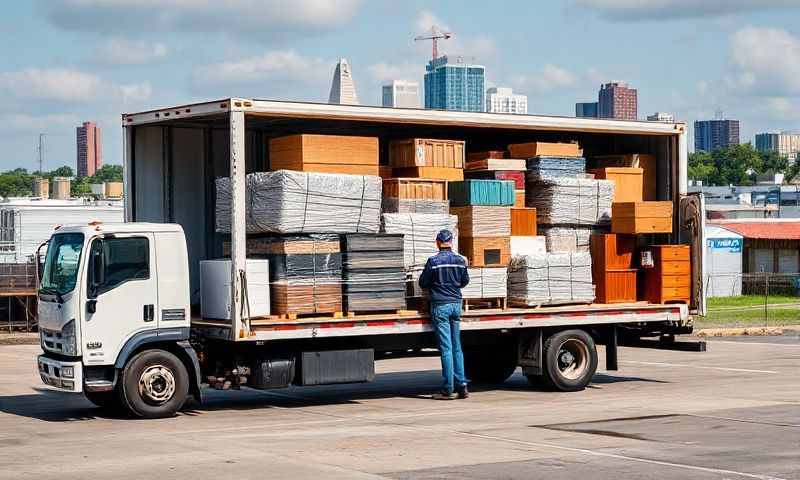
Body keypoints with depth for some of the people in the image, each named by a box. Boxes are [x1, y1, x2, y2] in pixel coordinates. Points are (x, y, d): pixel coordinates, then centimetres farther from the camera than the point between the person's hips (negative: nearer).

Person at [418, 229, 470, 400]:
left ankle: (448, 389, -4)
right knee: (457, 347, 11)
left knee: (446, 348, -4)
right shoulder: (460, 260, 2)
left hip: (440, 305, -4)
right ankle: (461, 386, 10)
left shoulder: (434, 261, -11)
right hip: (456, 304, 4)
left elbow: (423, 283, -3)